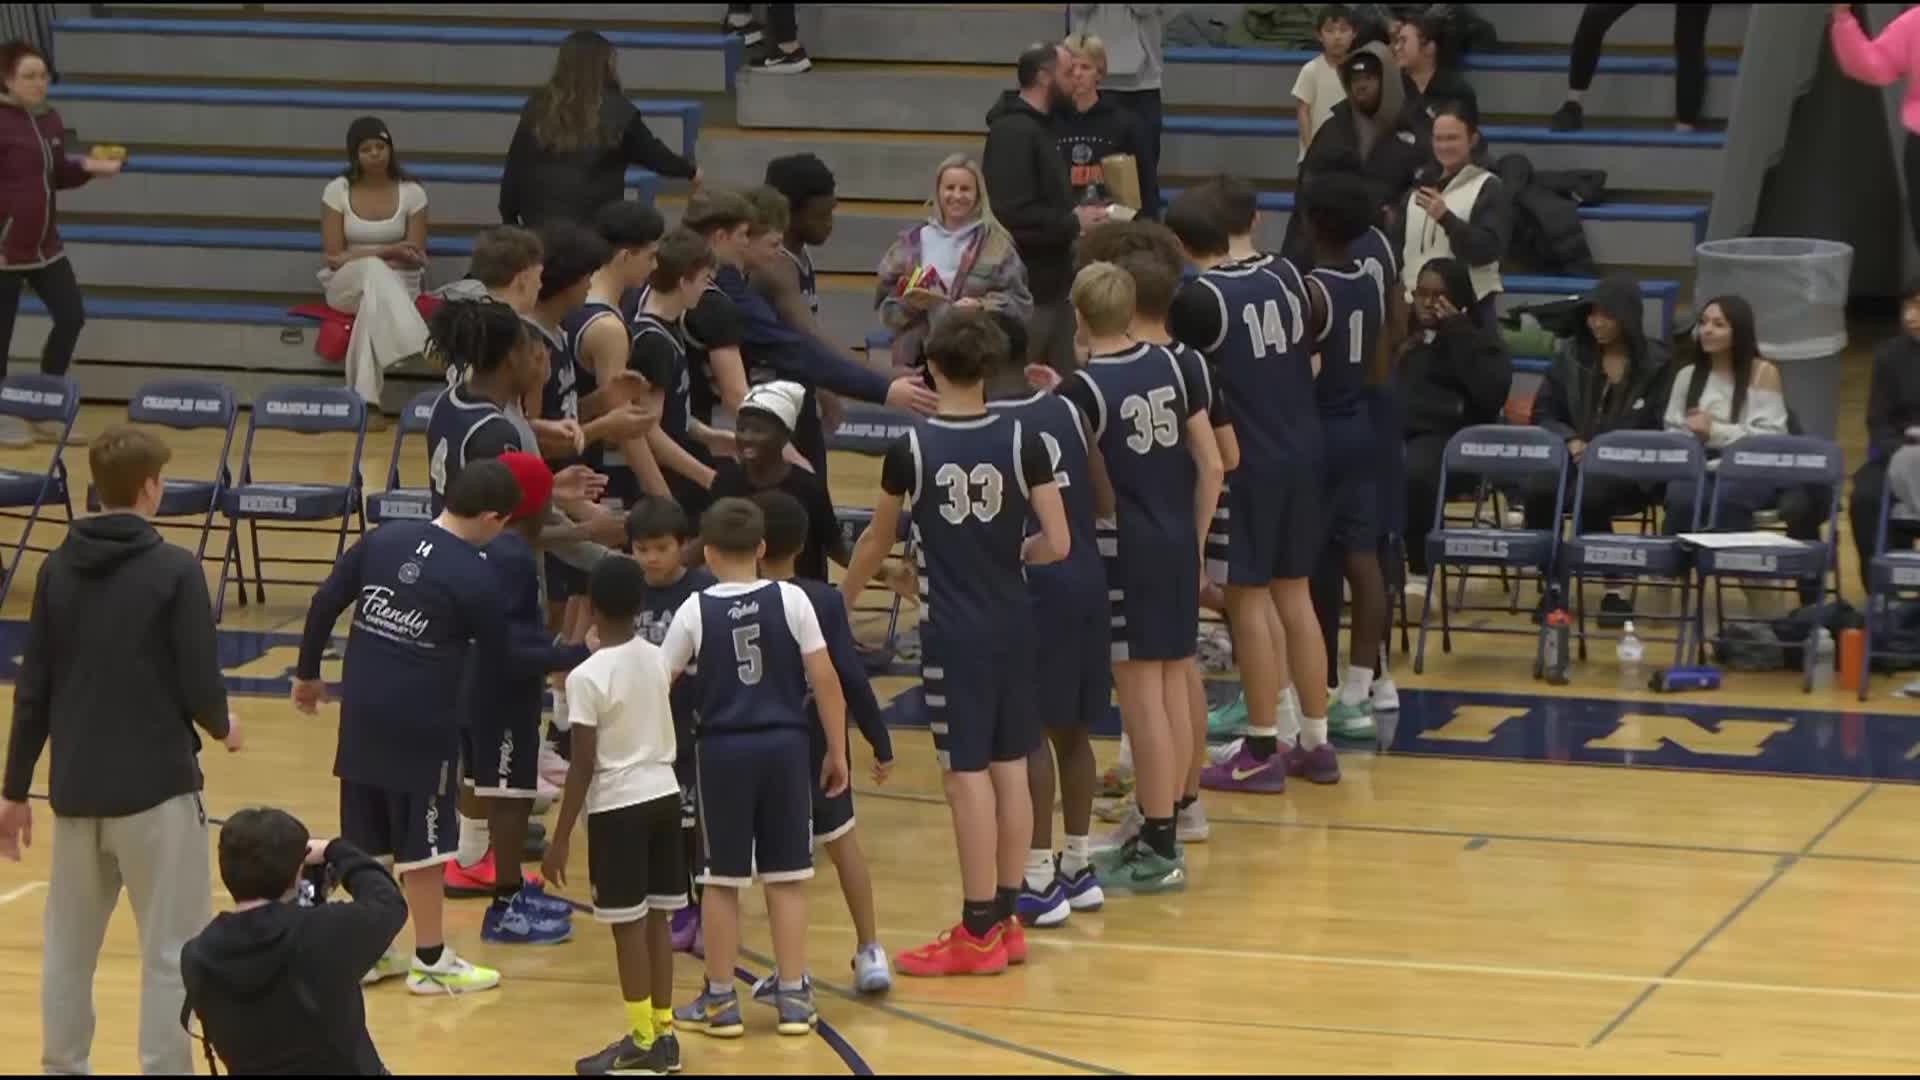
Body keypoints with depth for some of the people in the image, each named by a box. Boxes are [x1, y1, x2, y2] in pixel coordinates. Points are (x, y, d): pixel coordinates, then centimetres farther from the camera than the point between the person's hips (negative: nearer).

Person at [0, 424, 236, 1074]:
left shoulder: (58, 569, 4)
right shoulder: (175, 572, -11)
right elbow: (200, 686, -12)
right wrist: (222, 727, 11)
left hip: (75, 789, 5)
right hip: (155, 789, -5)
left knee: (67, 949, 16)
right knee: (170, 954, 1)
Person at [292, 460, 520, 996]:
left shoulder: (383, 539, 2)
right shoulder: (474, 578, -12)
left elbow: (324, 604, 4)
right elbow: (499, 656, -1)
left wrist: (308, 674, 17)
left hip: (361, 714, 6)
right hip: (421, 726, -6)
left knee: (365, 839, 15)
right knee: (421, 843, 5)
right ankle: (431, 960, 14)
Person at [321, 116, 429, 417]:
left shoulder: (411, 194, 1)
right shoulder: (337, 191, -1)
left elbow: (416, 258, -2)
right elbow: (334, 258, -4)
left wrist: (362, 255, -14)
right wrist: (387, 252, -14)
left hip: (398, 286, 0)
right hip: (346, 286, 0)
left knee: (373, 302, -39)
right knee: (373, 271, -39)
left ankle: (365, 397, -49)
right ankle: (418, 350, -57)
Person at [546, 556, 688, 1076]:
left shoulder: (587, 676, -16)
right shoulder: (657, 659, 3)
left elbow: (583, 766, -16)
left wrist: (561, 838, -11)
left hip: (619, 805, -7)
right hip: (663, 795, 7)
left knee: (628, 926, 0)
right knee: (655, 920, 13)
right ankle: (663, 1033, 19)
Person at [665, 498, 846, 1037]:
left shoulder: (696, 611, -5)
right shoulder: (790, 599, -4)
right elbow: (824, 679, -4)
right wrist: (837, 751, 4)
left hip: (724, 749, -1)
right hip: (784, 746, 1)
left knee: (721, 879, 8)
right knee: (787, 876, 8)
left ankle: (720, 998, 14)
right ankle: (793, 995, 10)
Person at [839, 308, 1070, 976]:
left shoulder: (912, 451, -9)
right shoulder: (1021, 443, -5)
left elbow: (877, 543, 6)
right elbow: (1057, 544, -6)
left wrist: (842, 600, 24)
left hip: (952, 632, -3)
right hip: (1011, 625, 4)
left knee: (967, 777, -1)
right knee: (1010, 768, 11)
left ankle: (978, 933, 3)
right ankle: (1004, 920, 19)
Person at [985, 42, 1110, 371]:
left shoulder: (1038, 127, 16)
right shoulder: (1013, 132, -17)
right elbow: (1014, 216, -27)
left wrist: (1074, 215, 4)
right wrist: (1073, 223, -16)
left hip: (1053, 285, 10)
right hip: (1028, 291, -10)